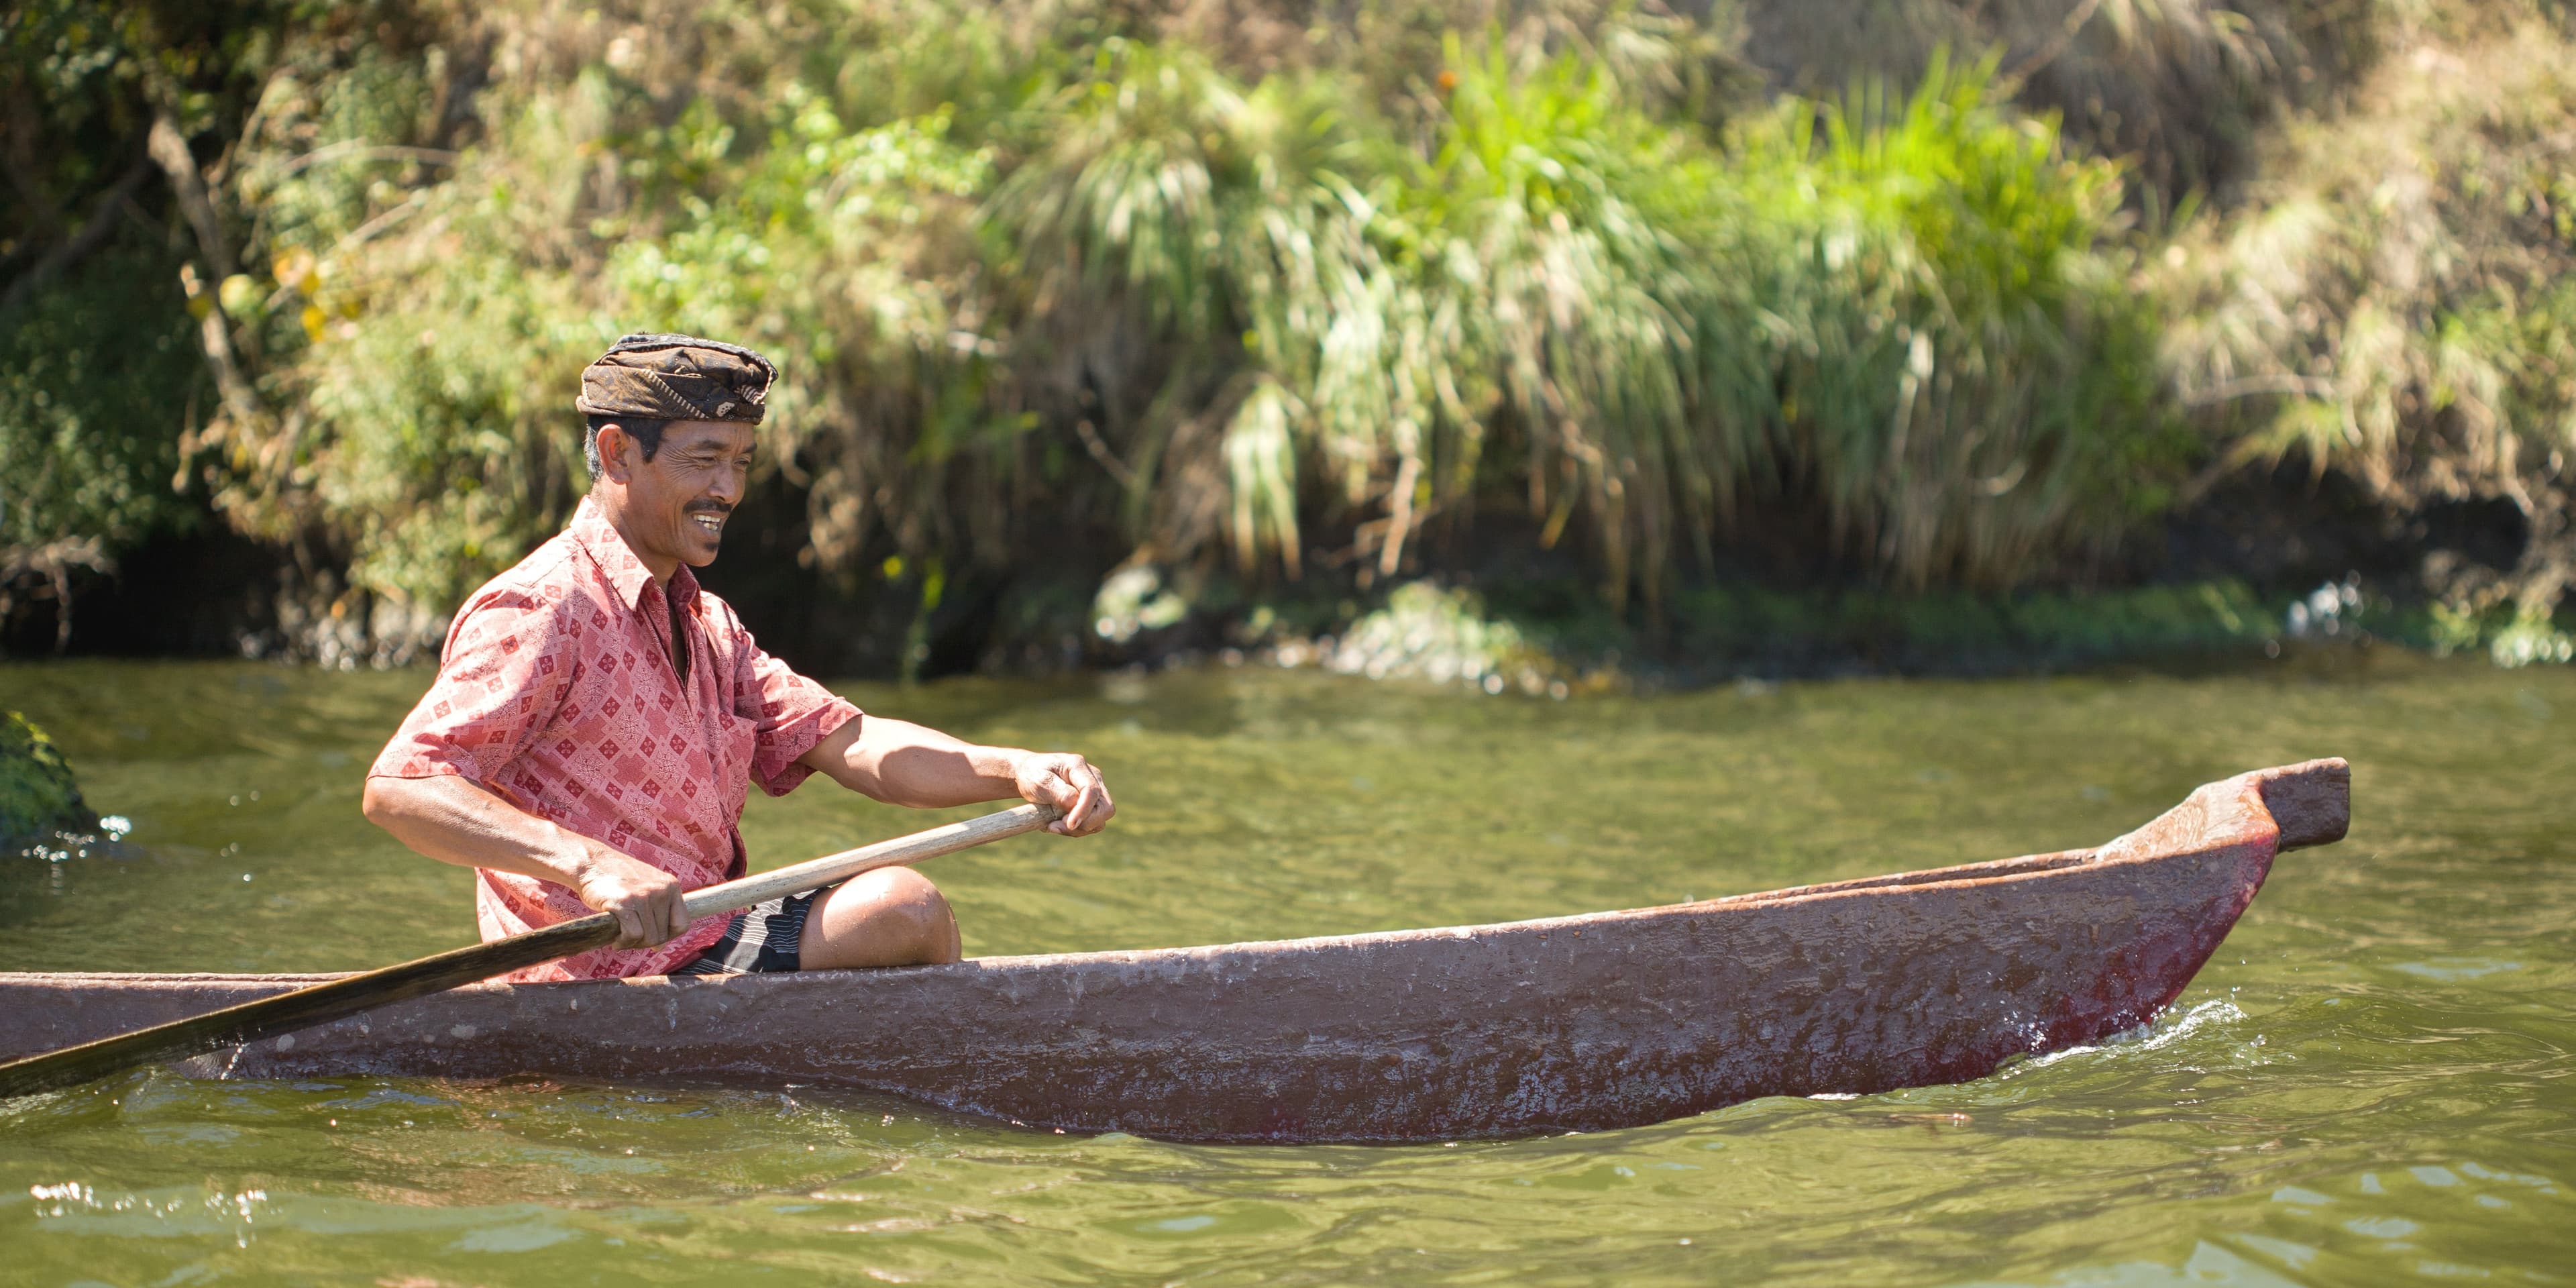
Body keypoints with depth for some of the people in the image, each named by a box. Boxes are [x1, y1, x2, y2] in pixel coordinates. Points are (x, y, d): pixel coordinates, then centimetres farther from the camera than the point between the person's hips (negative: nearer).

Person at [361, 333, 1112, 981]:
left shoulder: (706, 625, 18)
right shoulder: (538, 612, -13)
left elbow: (847, 743, 6)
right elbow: (398, 789, -24)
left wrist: (1015, 771, -11)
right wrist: (587, 864, -38)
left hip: (705, 938, 10)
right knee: (904, 909, -17)